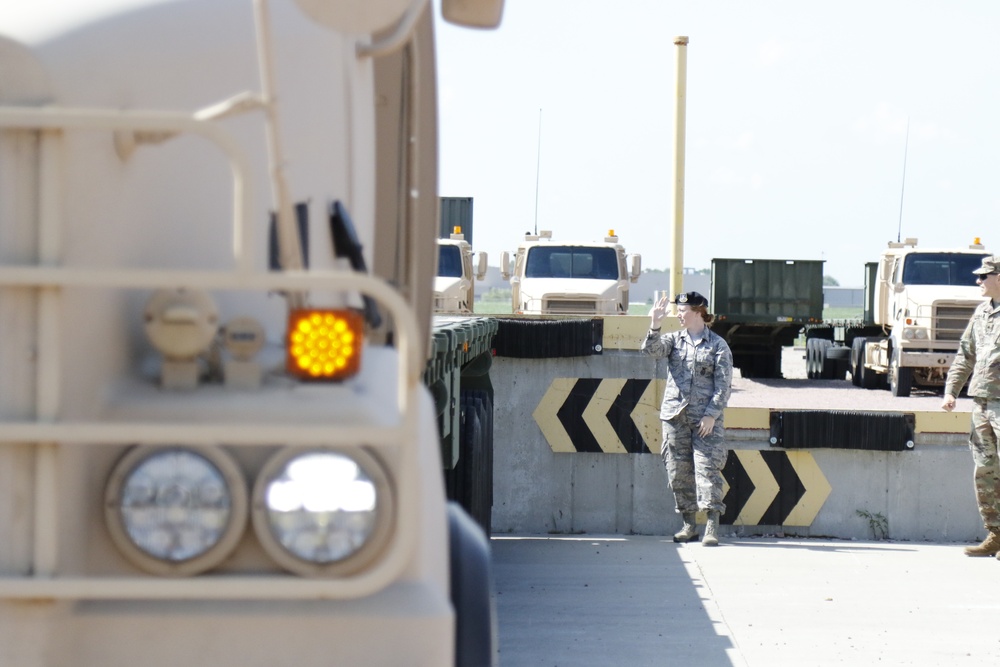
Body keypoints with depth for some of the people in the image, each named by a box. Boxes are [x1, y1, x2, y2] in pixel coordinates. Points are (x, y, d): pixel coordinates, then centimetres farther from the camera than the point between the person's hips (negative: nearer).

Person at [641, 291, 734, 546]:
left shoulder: (717, 345, 1)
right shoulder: (674, 339, 10)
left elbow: (724, 384, -3)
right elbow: (652, 349, -8)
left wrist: (711, 414, -11)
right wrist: (655, 325, -23)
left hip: (706, 419, -4)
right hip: (675, 416, 4)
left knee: (707, 468, -10)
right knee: (679, 472, 5)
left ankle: (712, 527, -11)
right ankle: (688, 525, 14)